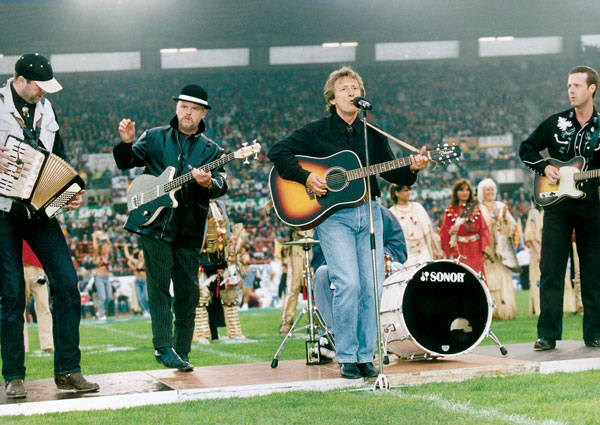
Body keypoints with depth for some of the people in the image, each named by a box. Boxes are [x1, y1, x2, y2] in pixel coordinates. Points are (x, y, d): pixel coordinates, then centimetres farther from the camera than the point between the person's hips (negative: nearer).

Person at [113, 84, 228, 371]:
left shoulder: (211, 150, 10)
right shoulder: (155, 138, 10)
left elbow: (221, 185, -4)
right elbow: (126, 162, 11)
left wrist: (209, 183, -28)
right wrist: (127, 143, -10)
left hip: (189, 229, 2)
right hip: (155, 222, -2)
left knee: (189, 292, 4)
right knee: (159, 285, -9)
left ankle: (181, 353, 13)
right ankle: (164, 347, -10)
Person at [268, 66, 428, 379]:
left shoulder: (373, 135, 13)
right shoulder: (317, 131, 2)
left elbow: (391, 173, 14)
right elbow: (278, 152, -1)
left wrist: (411, 169, -6)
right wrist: (305, 177, -13)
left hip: (369, 213, 4)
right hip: (332, 215, -4)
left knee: (372, 286, -1)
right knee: (348, 284, -15)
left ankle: (365, 356, 9)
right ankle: (346, 358, -5)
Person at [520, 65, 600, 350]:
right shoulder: (556, 123, 6)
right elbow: (526, 149, 14)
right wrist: (544, 167, -2)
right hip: (557, 202, 0)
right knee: (551, 270, -3)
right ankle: (548, 334, -1)